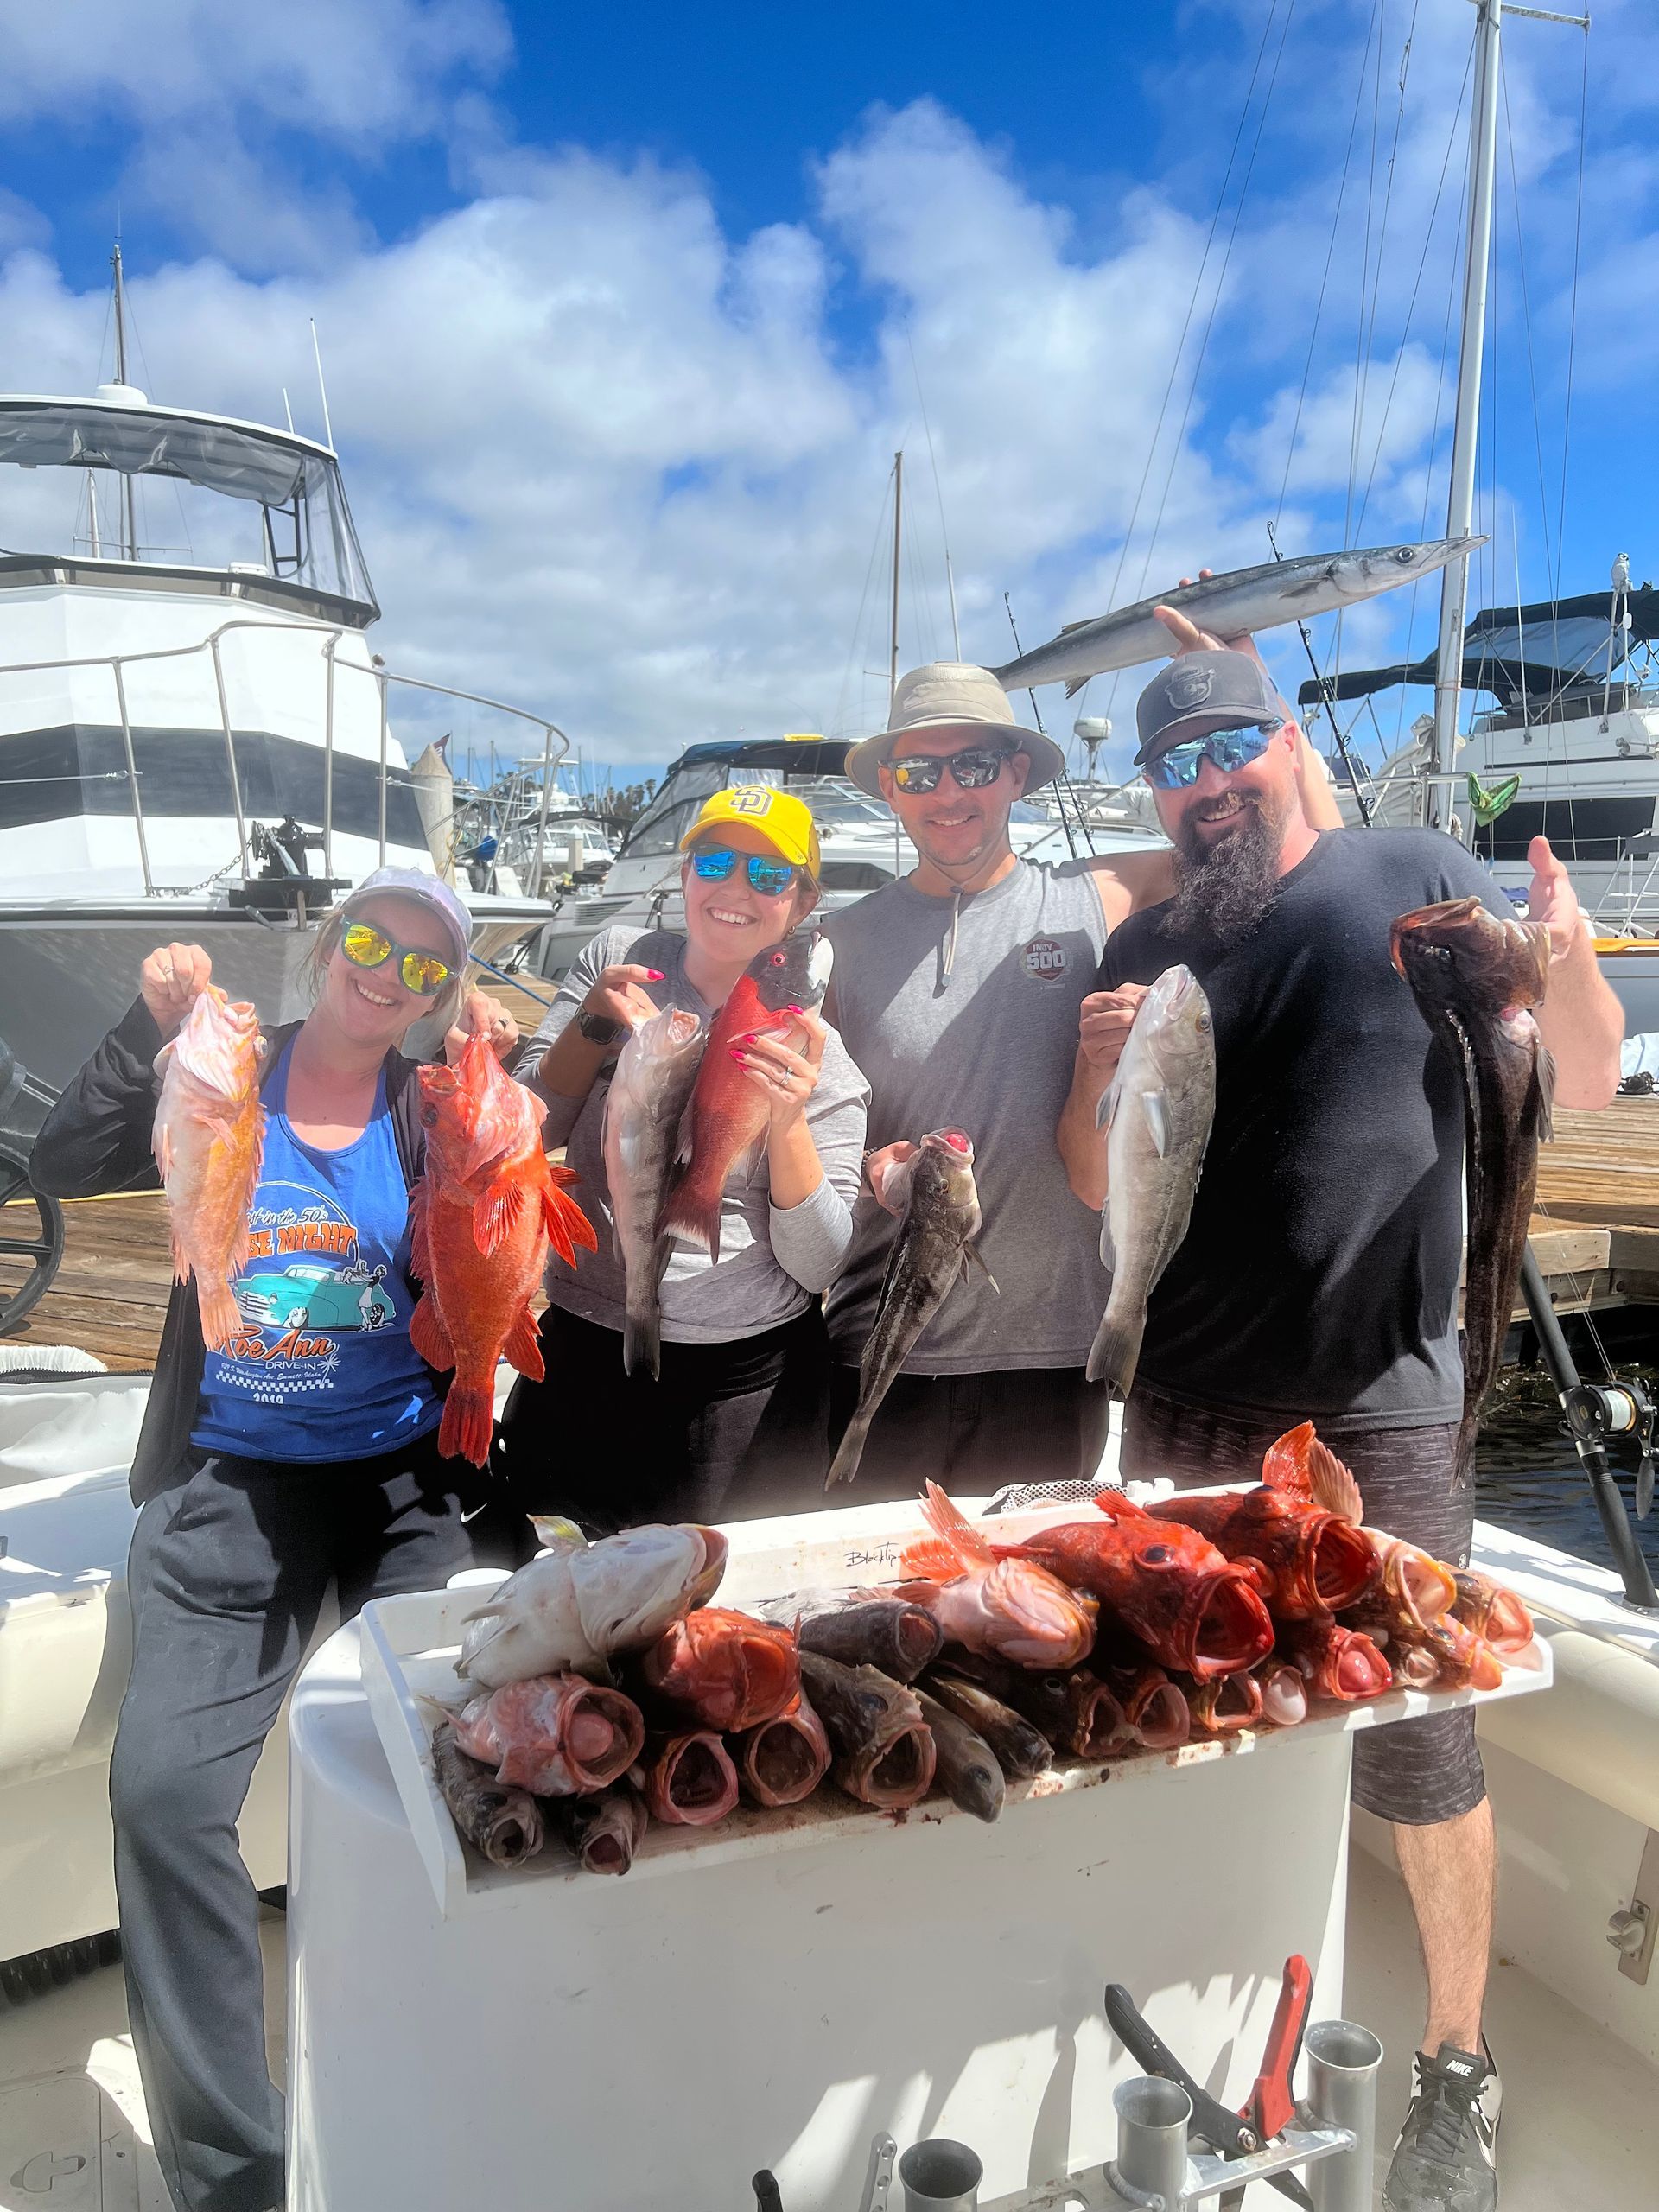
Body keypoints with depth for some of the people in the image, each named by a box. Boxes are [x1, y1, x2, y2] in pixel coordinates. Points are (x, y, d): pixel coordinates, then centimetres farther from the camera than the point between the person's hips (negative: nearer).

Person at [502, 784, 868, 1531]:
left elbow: (817, 1264, -8)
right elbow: (530, 1129, 1)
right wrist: (596, 1024, -14)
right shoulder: (616, 959, 1)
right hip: (583, 1356, 2)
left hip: (745, 1382, -2)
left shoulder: (817, 1053, -5)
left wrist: (788, 1120, -23)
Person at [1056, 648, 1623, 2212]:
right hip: (1186, 1410, 4)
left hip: (1379, 1408, -4)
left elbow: (1586, 1088, -1)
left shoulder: (1419, 882, -1)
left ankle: (1459, 2068, 27)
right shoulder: (1146, 950, 8)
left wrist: (1568, 966, -22)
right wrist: (1098, 1076, -10)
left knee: (1417, 1749, 5)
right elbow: (1094, 1189, 10)